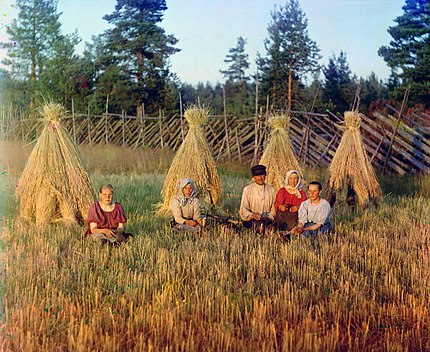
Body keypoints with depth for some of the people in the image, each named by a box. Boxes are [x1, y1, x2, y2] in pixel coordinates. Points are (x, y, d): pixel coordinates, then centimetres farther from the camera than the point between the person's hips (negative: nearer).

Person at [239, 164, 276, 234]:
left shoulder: (271, 190, 16)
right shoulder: (247, 189, 8)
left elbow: (274, 207, 11)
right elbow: (243, 209, 2)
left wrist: (269, 216, -10)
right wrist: (252, 215, -18)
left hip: (266, 219, 3)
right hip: (251, 220, -2)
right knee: (258, 223, -36)